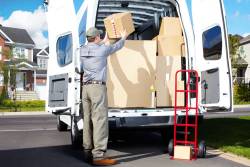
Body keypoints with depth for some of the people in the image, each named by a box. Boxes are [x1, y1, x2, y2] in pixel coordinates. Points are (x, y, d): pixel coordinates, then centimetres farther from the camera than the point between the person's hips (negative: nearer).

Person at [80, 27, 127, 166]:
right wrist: (123, 37, 36)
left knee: (88, 120, 8)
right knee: (100, 120, -10)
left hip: (86, 87, 7)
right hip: (97, 87, -7)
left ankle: (88, 152, 12)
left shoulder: (82, 50, 12)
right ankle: (98, 156, -14)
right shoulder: (102, 49, -4)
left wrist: (104, 41, 51)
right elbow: (116, 46, 15)